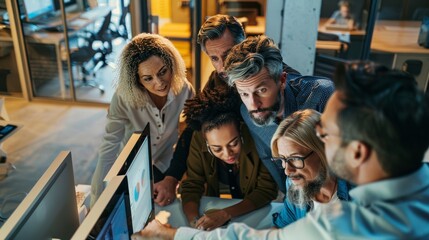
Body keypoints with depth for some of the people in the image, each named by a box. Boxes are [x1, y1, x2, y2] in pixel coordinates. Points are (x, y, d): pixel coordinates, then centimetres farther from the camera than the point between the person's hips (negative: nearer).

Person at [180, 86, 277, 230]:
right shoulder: (198, 140, -18)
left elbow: (267, 190, -17)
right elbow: (191, 187, -12)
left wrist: (226, 213, -29)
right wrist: (195, 221, -30)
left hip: (256, 213, -1)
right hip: (215, 207, 2)